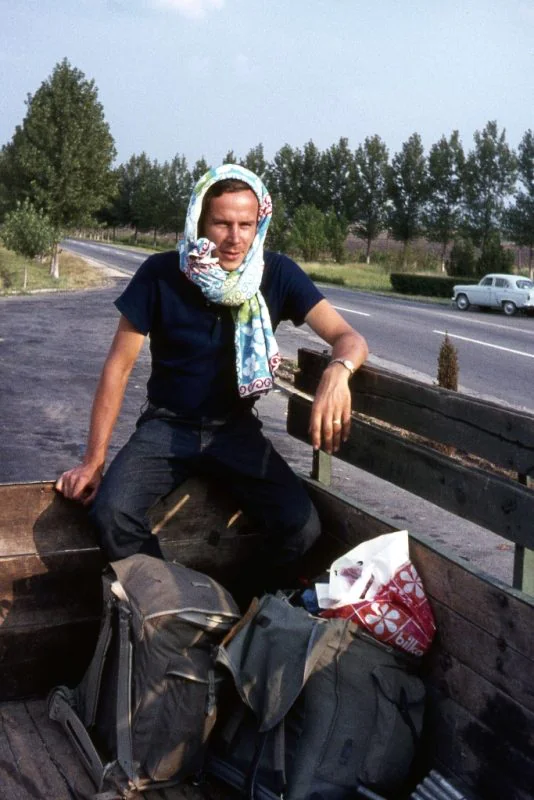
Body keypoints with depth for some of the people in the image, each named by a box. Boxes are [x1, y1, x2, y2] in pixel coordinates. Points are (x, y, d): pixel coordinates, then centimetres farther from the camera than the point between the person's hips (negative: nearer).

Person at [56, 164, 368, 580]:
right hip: (167, 425, -1)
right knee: (112, 513, -29)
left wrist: (338, 371, -42)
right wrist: (94, 460, -9)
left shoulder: (278, 273, -11)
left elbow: (348, 336, -15)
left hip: (236, 428, 1)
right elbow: (119, 366, -7)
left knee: (303, 527, -21)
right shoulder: (160, 274, -14)